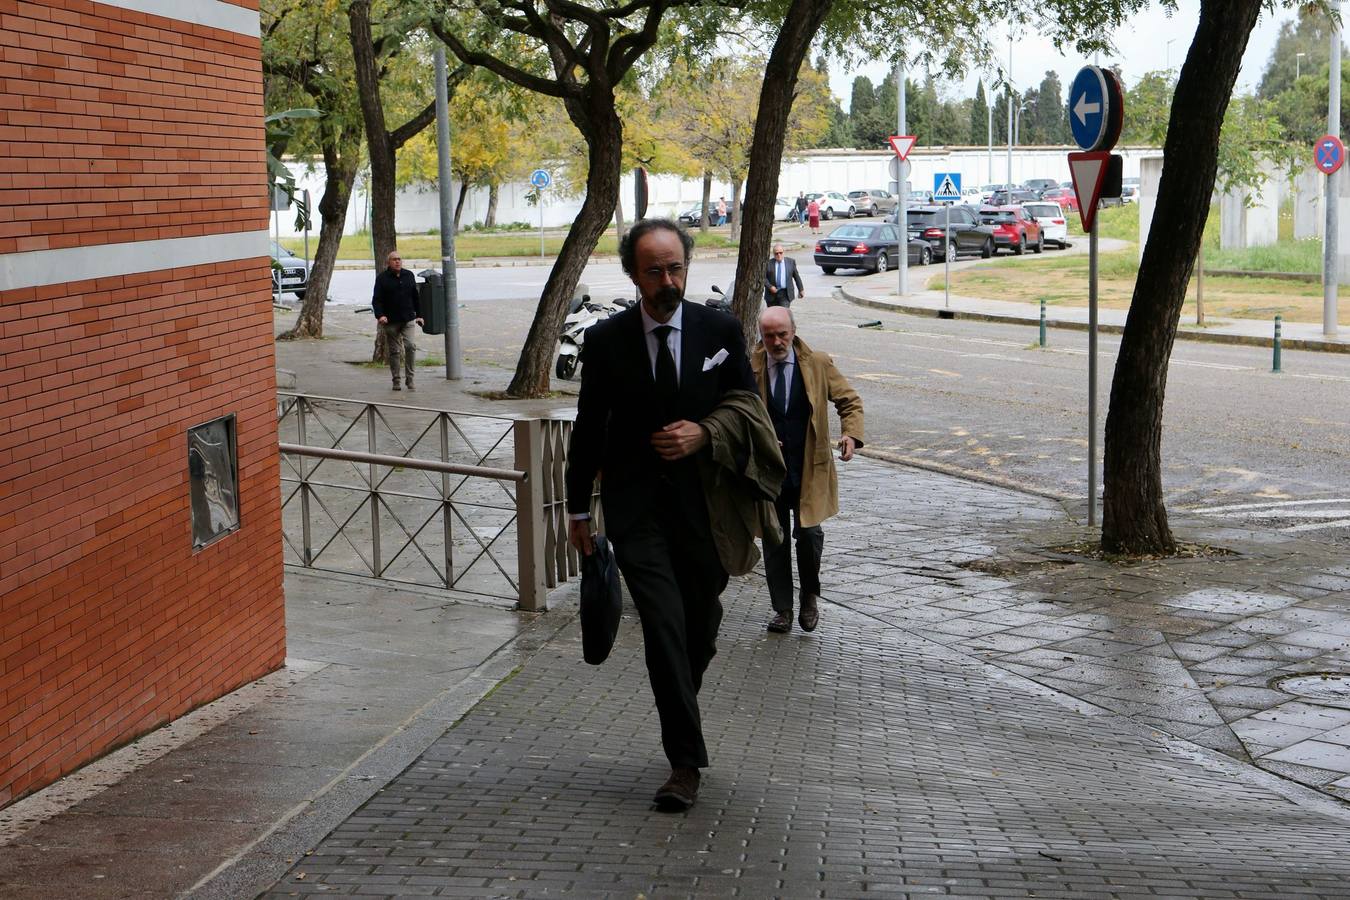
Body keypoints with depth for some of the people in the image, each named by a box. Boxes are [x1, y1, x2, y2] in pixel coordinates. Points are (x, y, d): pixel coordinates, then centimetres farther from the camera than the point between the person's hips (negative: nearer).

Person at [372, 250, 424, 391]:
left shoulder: (409, 276, 9)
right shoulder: (382, 278, -2)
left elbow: (415, 297, 18)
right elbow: (376, 299, -6)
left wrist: (419, 315, 16)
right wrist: (379, 315, -22)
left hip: (408, 319, 2)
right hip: (391, 321, -2)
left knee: (410, 346, -13)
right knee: (394, 351, 4)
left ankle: (410, 378, -5)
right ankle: (396, 381, 12)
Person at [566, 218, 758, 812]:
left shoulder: (721, 331, 1)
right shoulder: (607, 340, 0)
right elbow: (589, 428, 8)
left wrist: (704, 435, -12)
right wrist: (578, 508, 11)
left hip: (704, 502, 2)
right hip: (637, 510, -2)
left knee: (702, 625, 12)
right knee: (664, 626, -12)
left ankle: (677, 701, 43)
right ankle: (685, 762, -8)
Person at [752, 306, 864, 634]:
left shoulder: (819, 364, 0)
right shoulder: (748, 368, -1)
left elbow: (850, 401, 7)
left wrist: (851, 434, -12)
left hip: (809, 470, -1)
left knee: (809, 534, -7)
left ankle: (810, 597, 19)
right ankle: (782, 608, 19)